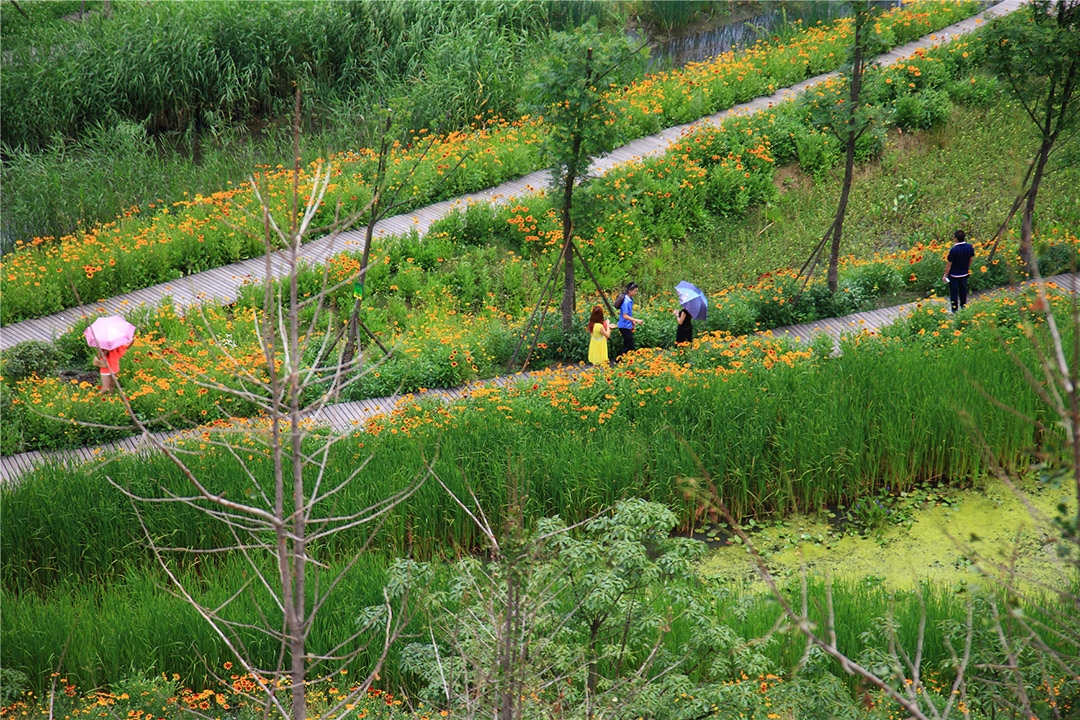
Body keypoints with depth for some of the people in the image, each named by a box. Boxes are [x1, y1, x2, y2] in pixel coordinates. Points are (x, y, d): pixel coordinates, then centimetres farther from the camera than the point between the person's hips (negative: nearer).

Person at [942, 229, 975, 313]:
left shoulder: (954, 250, -29)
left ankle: (955, 310, 20)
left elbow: (949, 264, -19)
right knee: (963, 290, 24)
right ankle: (963, 307, 38)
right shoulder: (969, 247, -13)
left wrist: (945, 275, -7)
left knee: (954, 292, 11)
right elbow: (971, 259, 3)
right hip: (964, 274, 5)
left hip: (954, 275, -5)